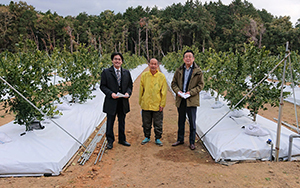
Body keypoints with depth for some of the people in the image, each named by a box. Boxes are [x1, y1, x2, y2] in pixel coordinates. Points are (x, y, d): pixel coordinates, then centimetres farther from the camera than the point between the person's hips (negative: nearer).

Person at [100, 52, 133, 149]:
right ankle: (110, 141, 22)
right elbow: (102, 86, -3)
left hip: (123, 102, 3)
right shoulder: (106, 72, -1)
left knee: (122, 122, 15)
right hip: (111, 102, -3)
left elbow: (130, 85, 13)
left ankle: (122, 139, 30)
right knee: (110, 122, 7)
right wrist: (111, 93, -18)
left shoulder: (127, 72, 9)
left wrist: (128, 93, -8)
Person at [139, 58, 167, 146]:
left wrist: (162, 104, -5)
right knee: (146, 123, 14)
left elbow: (164, 92, -2)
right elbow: (141, 90, 8)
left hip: (157, 105, -2)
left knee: (158, 124, 8)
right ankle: (147, 137, 31)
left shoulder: (161, 76, -3)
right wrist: (141, 102, 7)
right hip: (145, 105, 2)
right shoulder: (144, 75, 2)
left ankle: (158, 139, 25)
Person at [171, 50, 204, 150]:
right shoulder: (179, 70, 8)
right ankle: (180, 139, 30)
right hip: (180, 99, 3)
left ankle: (192, 142, 18)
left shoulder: (198, 71, -1)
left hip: (191, 100, -3)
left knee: (192, 122, 4)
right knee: (181, 121, 15)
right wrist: (177, 91, -7)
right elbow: (173, 83, 12)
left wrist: (191, 92, -14)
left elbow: (201, 84, -1)